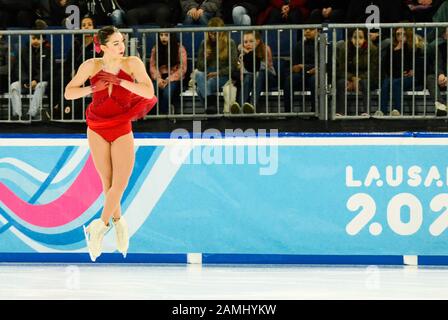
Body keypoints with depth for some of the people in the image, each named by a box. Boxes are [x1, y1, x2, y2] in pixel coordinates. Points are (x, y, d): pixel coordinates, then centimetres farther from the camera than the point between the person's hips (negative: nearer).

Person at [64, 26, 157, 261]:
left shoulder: (132, 63, -10)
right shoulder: (91, 66, -6)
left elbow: (149, 92, -20)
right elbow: (68, 93, -2)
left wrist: (119, 81, -26)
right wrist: (92, 88, -19)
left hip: (122, 129, -1)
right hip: (97, 129, 1)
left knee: (121, 181, -12)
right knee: (108, 182, 2)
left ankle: (100, 226, 0)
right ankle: (118, 222, 21)